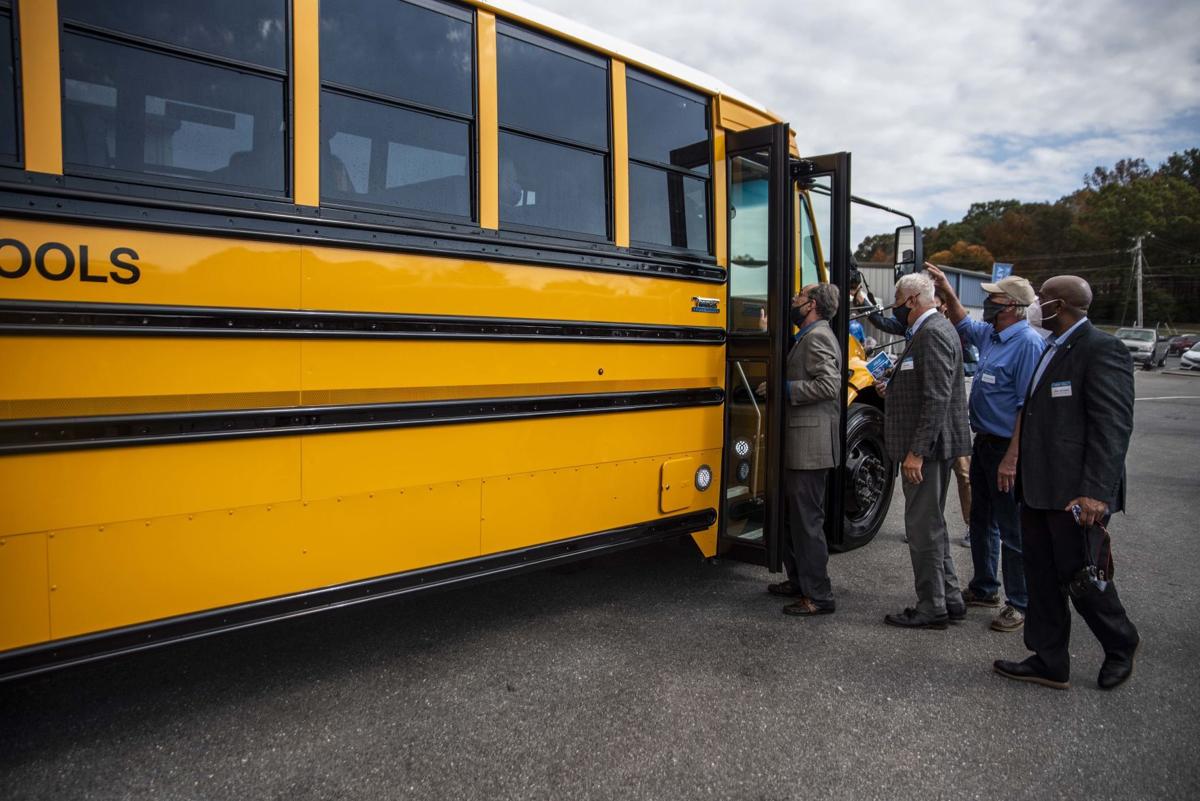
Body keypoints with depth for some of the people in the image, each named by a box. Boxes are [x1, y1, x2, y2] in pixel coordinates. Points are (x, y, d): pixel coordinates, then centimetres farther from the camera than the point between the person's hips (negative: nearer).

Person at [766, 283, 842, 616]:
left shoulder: (816, 337, -13)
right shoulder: (813, 336, 19)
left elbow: (828, 385, -24)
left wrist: (786, 389, -17)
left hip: (810, 443, -11)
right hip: (802, 442, 11)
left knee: (807, 518, -5)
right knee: (794, 514, 18)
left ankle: (819, 596, 3)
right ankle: (799, 580, 30)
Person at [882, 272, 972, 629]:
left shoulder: (933, 333, -16)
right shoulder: (930, 329, 15)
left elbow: (937, 398, -24)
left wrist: (916, 452, -24)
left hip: (927, 447, -11)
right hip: (930, 446, 11)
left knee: (923, 527, -1)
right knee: (931, 524, 18)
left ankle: (931, 608, 10)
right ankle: (949, 599, 28)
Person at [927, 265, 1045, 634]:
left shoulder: (1027, 343, -18)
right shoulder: (990, 334, 8)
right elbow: (963, 324, 31)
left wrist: (1012, 459, -24)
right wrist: (946, 289, 18)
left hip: (1007, 448, -9)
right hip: (983, 443, 9)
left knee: (1012, 530, 0)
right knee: (982, 521, 19)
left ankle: (1020, 604, 13)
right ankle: (984, 589, 33)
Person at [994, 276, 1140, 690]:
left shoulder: (1102, 349, -13)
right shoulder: (1051, 348, 15)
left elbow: (1113, 426, -19)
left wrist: (1096, 492, -24)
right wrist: (1022, 469, 19)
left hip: (1075, 494, -9)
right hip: (1039, 488, 9)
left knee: (1081, 576, 4)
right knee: (1043, 578, 13)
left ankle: (1121, 644, 31)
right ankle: (1050, 663, 24)